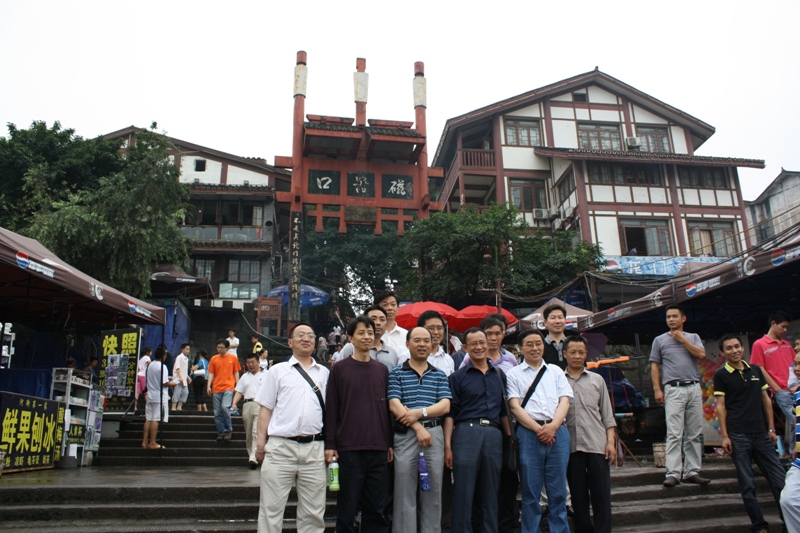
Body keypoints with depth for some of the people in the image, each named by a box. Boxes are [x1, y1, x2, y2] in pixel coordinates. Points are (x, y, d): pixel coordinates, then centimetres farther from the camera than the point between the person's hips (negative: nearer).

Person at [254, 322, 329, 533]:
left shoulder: (324, 373, 13)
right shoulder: (278, 370, 7)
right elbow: (266, 408, 6)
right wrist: (261, 441, -2)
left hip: (314, 448, 2)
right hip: (281, 446, -2)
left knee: (313, 512, 10)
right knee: (271, 509, 5)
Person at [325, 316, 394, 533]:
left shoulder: (382, 370, 10)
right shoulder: (339, 368, 1)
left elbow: (387, 408, 14)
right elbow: (331, 409, 0)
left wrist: (390, 443, 11)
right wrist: (330, 444, -5)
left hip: (379, 449, 3)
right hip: (349, 448, -3)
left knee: (376, 508, 9)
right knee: (347, 508, 4)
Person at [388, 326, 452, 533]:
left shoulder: (439, 375, 12)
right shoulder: (396, 373, 4)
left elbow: (445, 406, 1)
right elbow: (394, 405, -6)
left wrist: (420, 412, -14)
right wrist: (418, 428, -14)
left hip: (434, 434, 3)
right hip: (405, 436, -2)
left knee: (433, 494, 8)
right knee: (404, 495, 3)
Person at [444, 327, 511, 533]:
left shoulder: (499, 375, 15)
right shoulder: (457, 376, 3)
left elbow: (504, 410, 19)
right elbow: (450, 412, -1)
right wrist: (448, 445, -8)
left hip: (494, 434, 4)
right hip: (466, 432, -3)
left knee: (490, 494, 10)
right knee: (463, 494, -1)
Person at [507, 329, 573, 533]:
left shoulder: (556, 371, 18)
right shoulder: (514, 374, 9)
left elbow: (565, 401, 8)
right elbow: (515, 407, -1)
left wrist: (553, 426, -9)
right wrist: (538, 429, -12)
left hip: (558, 432, 2)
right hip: (529, 433, -2)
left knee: (558, 491, 5)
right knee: (530, 492, 2)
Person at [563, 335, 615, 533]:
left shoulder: (597, 380, 12)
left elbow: (607, 414, 11)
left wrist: (611, 442, 2)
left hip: (597, 444, 1)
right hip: (570, 445, -1)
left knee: (601, 494, 1)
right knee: (578, 494, 8)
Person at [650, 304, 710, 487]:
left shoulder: (693, 337, 15)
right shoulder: (660, 340, 10)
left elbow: (701, 354, -3)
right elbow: (655, 366, 6)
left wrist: (682, 339, -1)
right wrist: (657, 389, -3)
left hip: (694, 388, 3)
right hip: (674, 389, -2)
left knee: (694, 433, 4)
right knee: (674, 434, -9)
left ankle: (692, 471, 12)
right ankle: (673, 473, -10)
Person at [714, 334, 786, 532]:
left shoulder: (756, 370, 11)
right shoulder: (721, 375, -2)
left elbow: (766, 399, 14)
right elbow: (720, 406, -4)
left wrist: (771, 428, 9)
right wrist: (724, 436, -9)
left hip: (760, 434, 4)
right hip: (738, 436, -4)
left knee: (780, 479, 6)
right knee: (748, 485, 1)